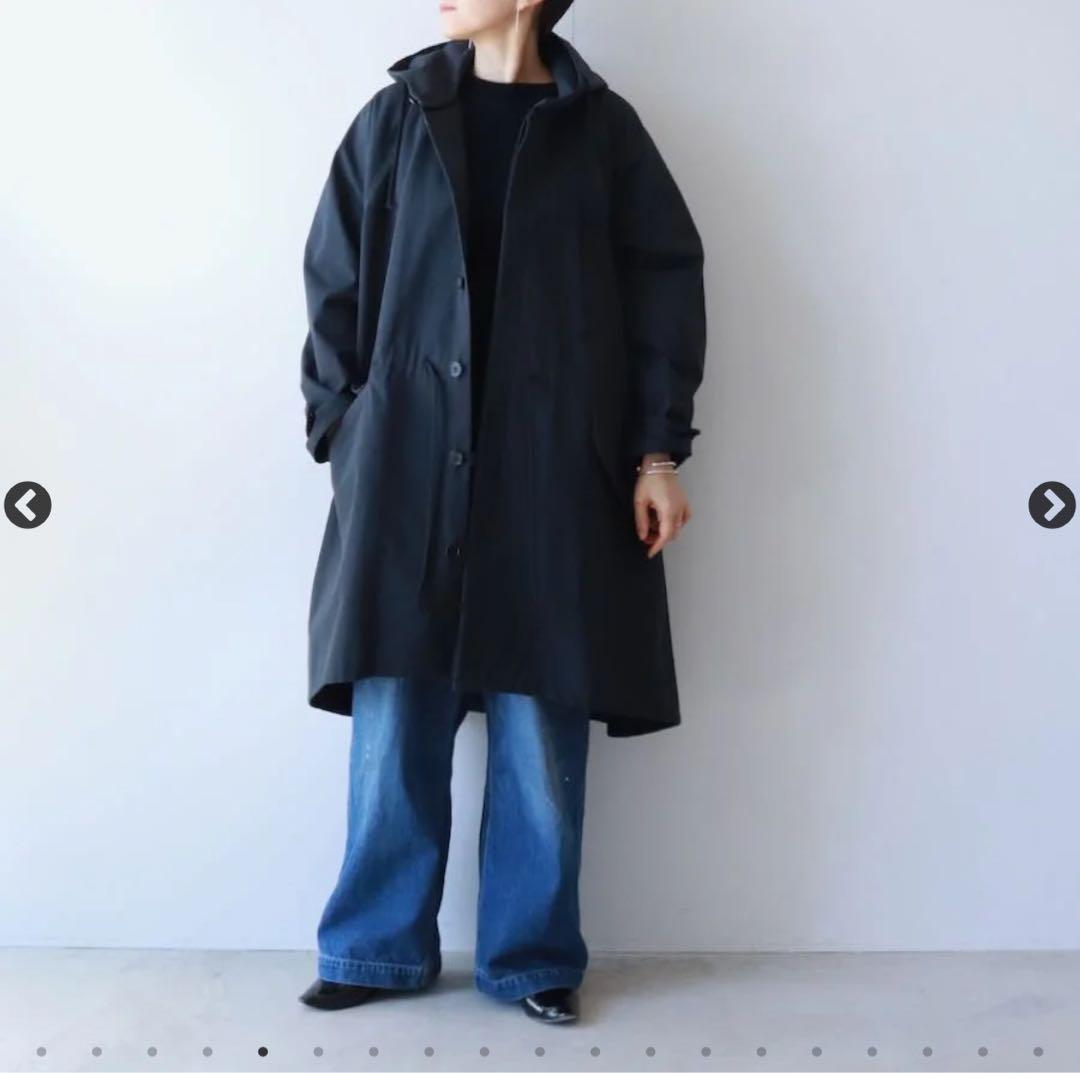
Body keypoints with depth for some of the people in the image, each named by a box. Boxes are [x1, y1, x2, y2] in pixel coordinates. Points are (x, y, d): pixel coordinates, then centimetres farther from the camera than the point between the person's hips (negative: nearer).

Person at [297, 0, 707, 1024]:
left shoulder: (602, 128, 6)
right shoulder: (396, 117, 9)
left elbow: (665, 288, 4)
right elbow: (335, 284, 10)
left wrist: (657, 450, -2)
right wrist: (337, 433, 3)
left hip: (552, 470, -1)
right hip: (406, 461, 2)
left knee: (540, 727, 3)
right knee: (392, 717, 3)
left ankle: (533, 955, 19)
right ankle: (379, 946, 20)